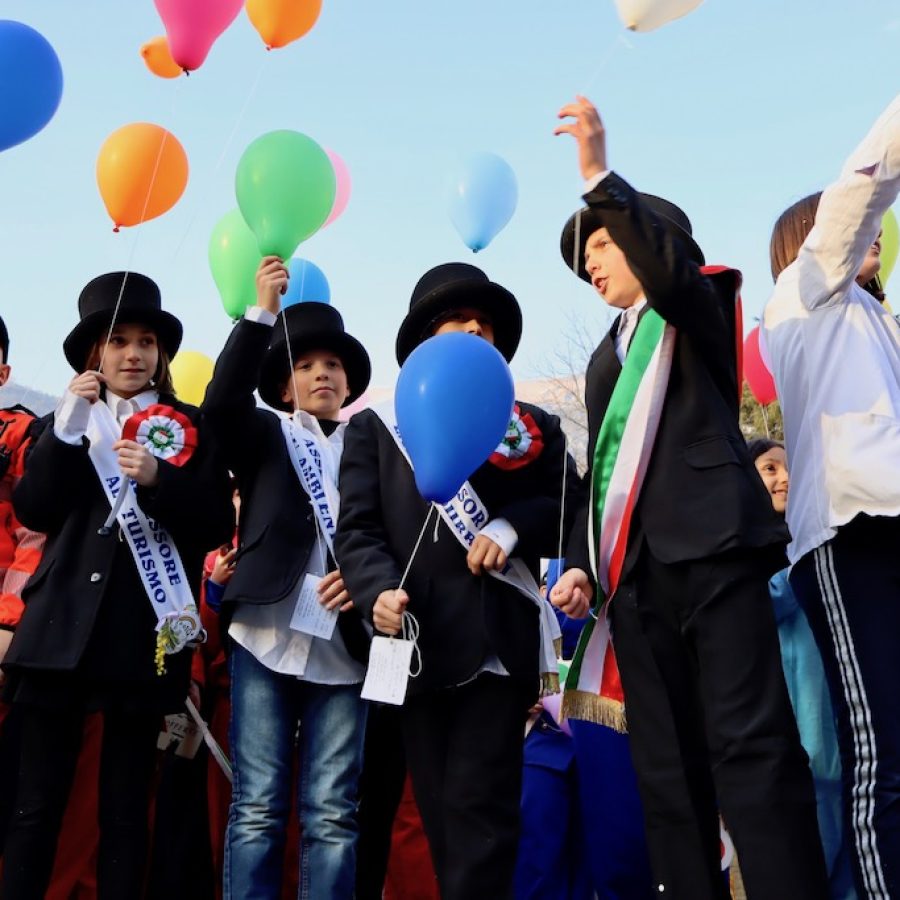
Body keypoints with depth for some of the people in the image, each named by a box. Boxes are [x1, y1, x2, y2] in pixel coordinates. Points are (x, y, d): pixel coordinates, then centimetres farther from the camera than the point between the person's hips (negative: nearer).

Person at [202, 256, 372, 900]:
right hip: (265, 638, 0)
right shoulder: (265, 437, 14)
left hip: (343, 647, 0)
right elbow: (222, 402, -7)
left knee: (333, 814, -1)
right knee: (257, 807, -1)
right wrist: (262, 313, -12)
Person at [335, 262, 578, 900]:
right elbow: (358, 528, 3)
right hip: (418, 645, 1)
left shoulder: (532, 427, 18)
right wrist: (379, 591, -17)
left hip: (500, 644, 0)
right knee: (443, 818, 6)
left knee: (479, 812, -8)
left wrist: (514, 525, -8)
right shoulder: (377, 426, 14)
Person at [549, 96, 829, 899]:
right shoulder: (605, 358, 26)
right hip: (634, 567, 6)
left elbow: (669, 267, -15)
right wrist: (582, 561, 9)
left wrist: (599, 177, -23)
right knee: (665, 765, 1)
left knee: (751, 743, -14)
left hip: (710, 547, -6)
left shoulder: (701, 308, 9)